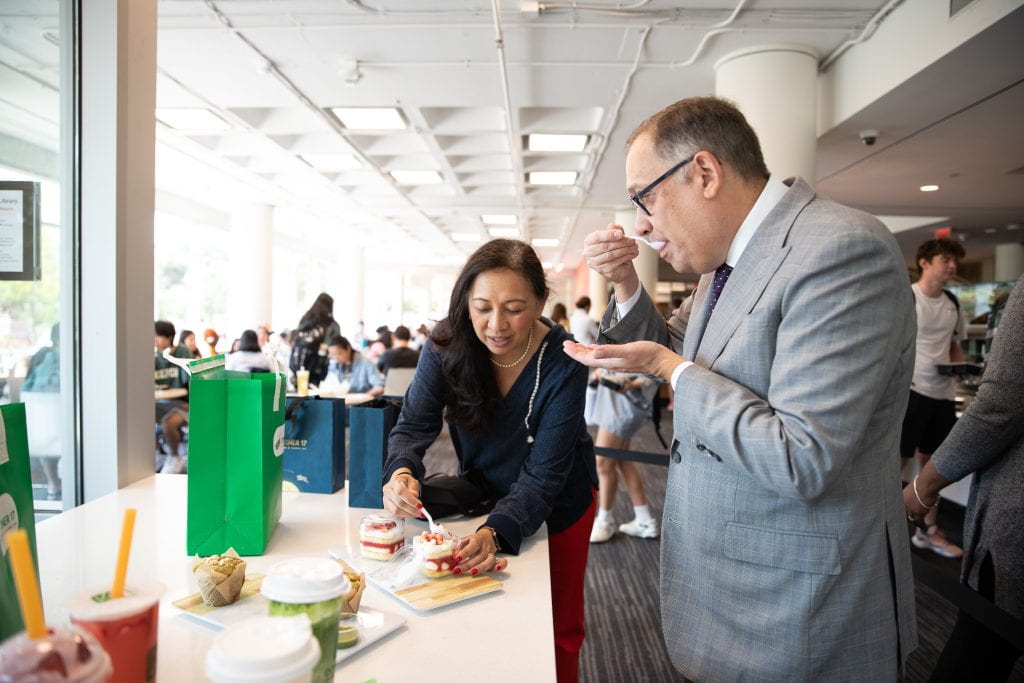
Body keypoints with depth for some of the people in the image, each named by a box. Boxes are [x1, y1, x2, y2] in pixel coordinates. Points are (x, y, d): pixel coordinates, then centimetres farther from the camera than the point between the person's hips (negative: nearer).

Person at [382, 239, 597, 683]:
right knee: (485, 621, 19)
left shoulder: (563, 363, -30)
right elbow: (414, 425, -21)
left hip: (558, 504, -2)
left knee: (557, 627, 17)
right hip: (484, 494, 2)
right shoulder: (446, 346, -23)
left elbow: (542, 473, -31)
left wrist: (497, 531, -48)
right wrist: (401, 472, -43)